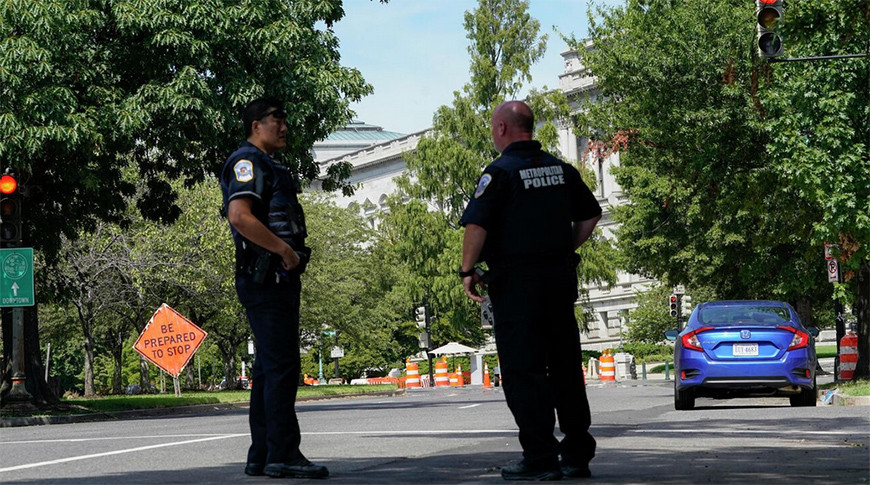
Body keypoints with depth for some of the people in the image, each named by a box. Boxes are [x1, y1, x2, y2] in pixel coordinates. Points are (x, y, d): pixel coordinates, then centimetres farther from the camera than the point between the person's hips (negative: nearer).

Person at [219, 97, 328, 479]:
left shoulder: (266, 166, 24)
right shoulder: (247, 161, -8)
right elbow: (240, 216, -22)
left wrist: (291, 255, 15)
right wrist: (285, 250, -19)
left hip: (278, 279, 11)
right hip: (266, 277, -11)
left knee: (270, 367, 10)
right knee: (281, 365, -12)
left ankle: (262, 456, 13)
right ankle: (282, 455, -13)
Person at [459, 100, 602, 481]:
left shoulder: (500, 172, -10)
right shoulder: (561, 169, 11)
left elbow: (476, 224, -19)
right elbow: (591, 215, 17)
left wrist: (468, 271, -8)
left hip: (516, 282, -6)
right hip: (561, 279, 6)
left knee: (522, 371, -2)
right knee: (566, 367, 11)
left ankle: (540, 459, -5)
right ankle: (578, 455, 15)